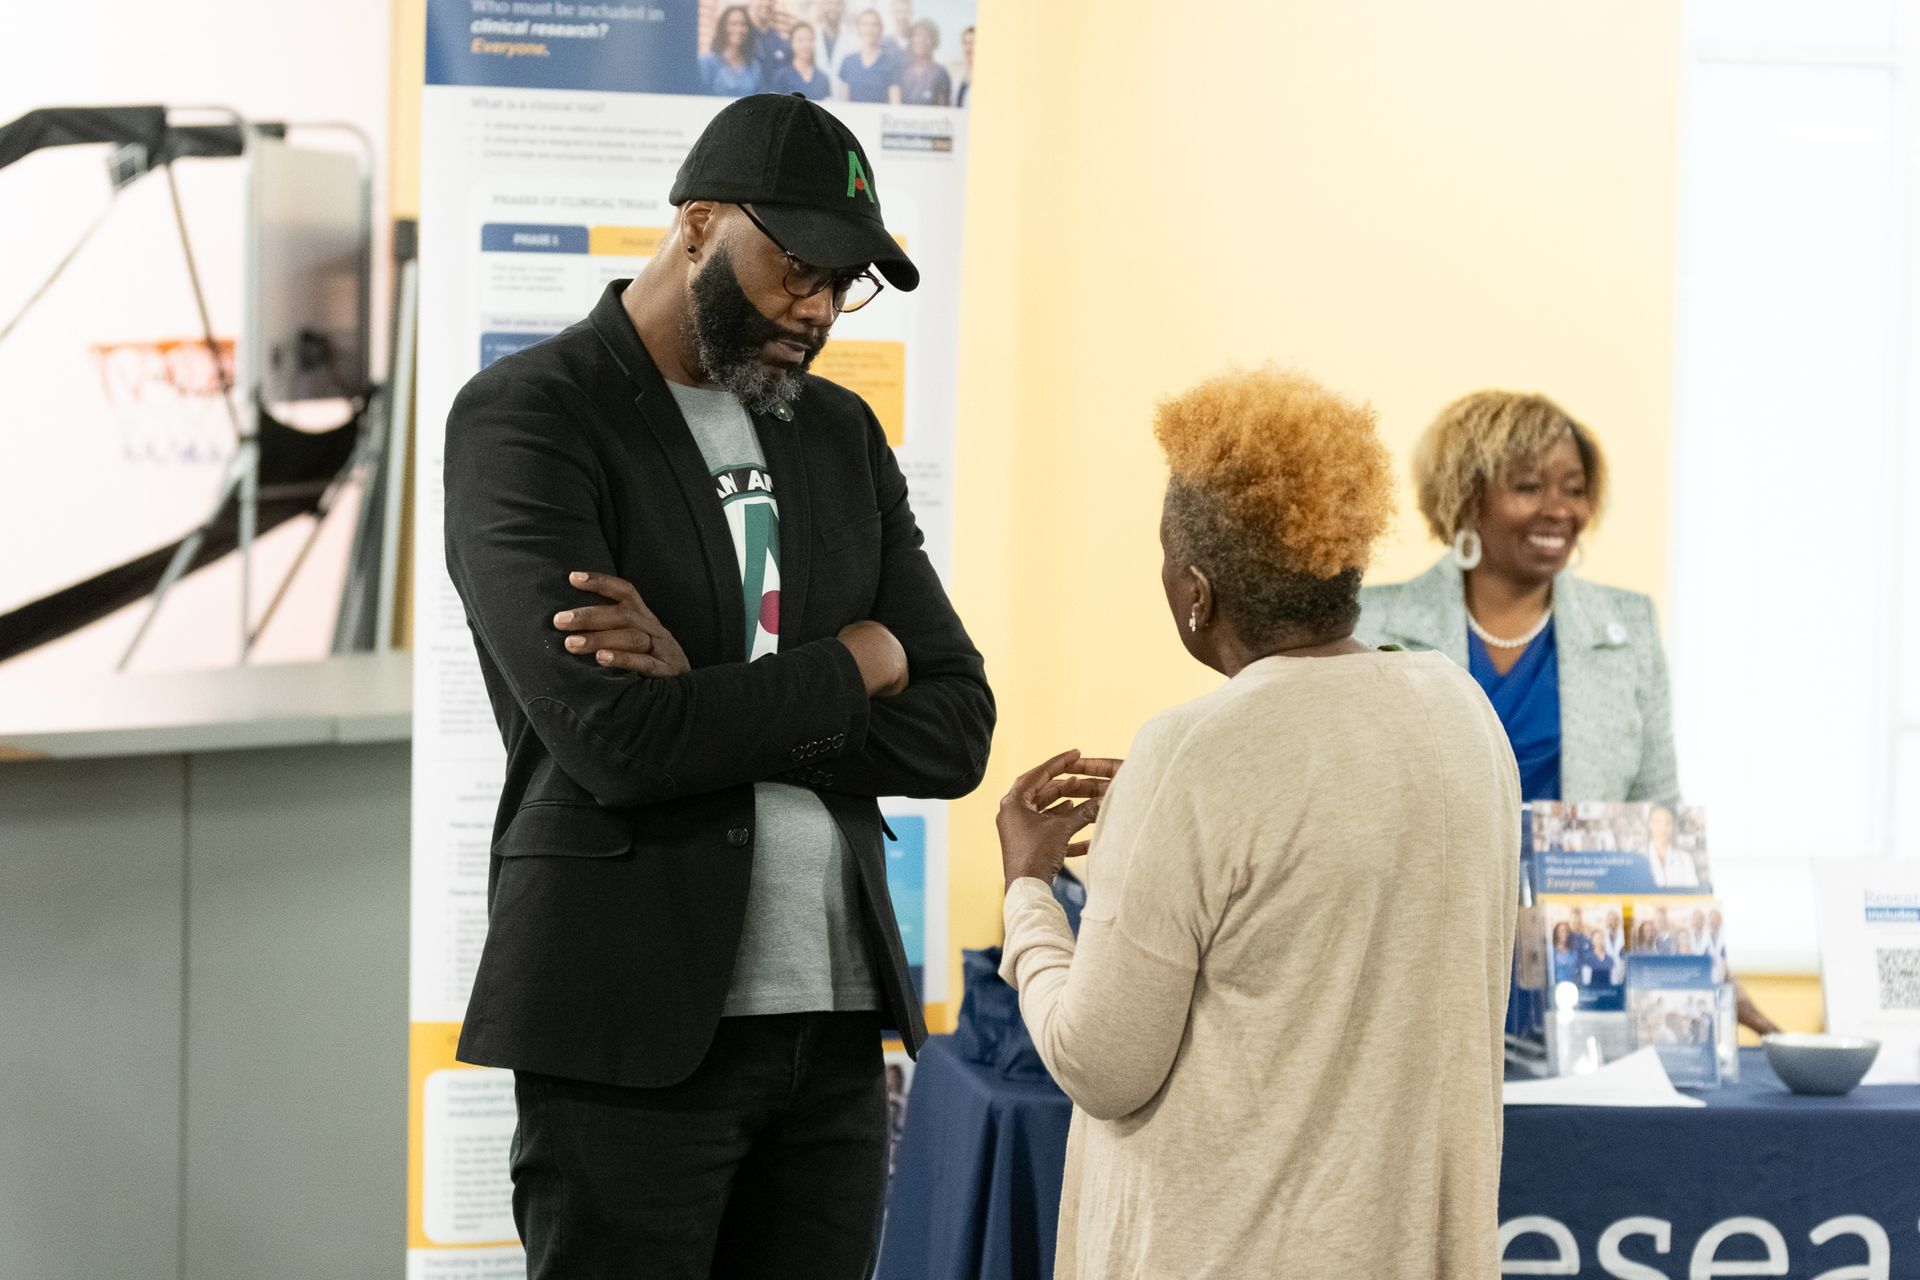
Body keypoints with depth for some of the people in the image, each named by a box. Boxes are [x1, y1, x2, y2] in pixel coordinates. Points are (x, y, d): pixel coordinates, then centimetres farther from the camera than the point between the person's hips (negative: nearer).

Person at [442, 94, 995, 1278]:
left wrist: (714, 699, -10)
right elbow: (613, 737, -18)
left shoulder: (841, 435, 14)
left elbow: (955, 733, 5)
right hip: (633, 1028, -5)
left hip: (834, 1021, 6)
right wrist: (852, 663, -5)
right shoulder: (525, 419, -5)